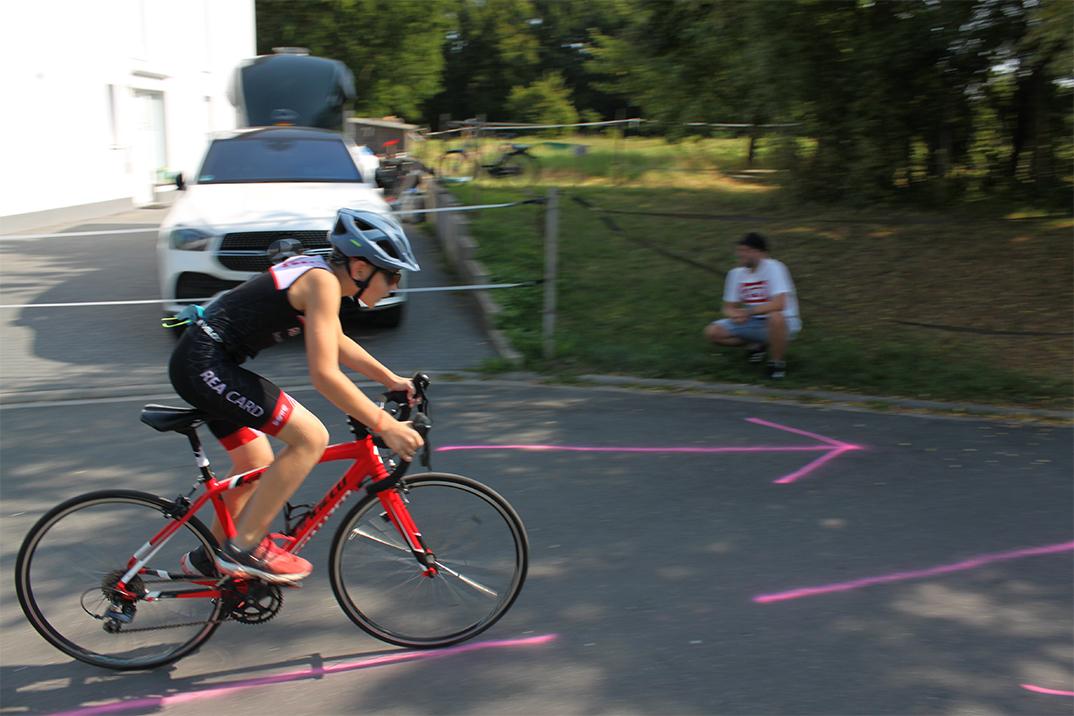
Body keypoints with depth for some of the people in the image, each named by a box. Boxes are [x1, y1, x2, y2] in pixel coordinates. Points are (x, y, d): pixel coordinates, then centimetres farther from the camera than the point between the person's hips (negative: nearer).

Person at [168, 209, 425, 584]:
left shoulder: (316, 270, 12)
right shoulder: (323, 282, -18)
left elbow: (337, 343, 26)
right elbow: (324, 374, -25)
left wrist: (391, 379, 24)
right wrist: (386, 425, -22)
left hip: (202, 363, 11)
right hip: (205, 366, -11)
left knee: (258, 467, 20)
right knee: (311, 437, -15)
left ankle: (207, 559, 38)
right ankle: (245, 547, -6)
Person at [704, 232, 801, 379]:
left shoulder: (773, 268, -17)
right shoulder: (736, 273, 1)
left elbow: (779, 304, -29)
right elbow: (729, 308, 5)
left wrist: (748, 312, -25)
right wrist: (735, 314, -19)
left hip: (782, 323, -6)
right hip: (753, 323, 6)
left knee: (775, 317, -41)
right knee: (712, 332, -11)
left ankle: (777, 362, -14)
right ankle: (756, 345, 10)